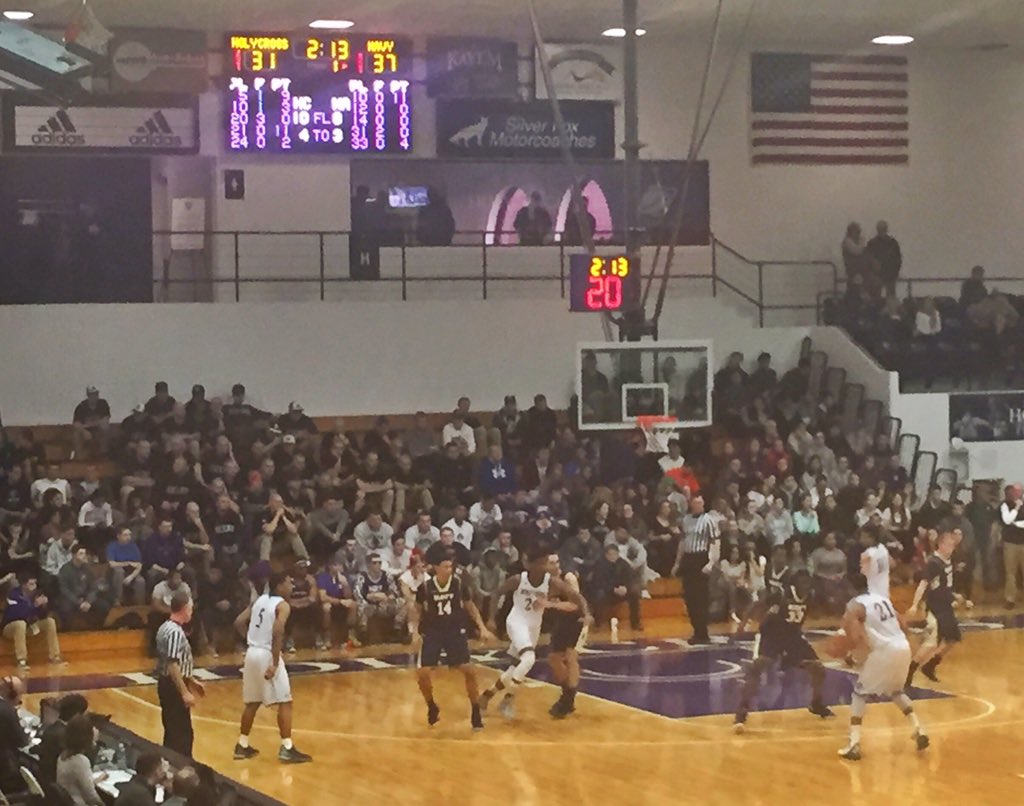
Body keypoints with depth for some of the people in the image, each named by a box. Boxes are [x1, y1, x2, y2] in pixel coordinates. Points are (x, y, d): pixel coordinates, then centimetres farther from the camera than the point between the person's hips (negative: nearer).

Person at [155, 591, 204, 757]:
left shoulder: (166, 627, 11)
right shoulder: (175, 632, -20)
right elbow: (172, 666, -25)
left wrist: (191, 681, 25)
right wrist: (185, 692, -24)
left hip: (167, 684, 10)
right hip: (173, 687, -10)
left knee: (173, 731, 16)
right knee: (182, 733, -4)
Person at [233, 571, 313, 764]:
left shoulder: (259, 600, 13)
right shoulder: (283, 605, -9)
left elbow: (239, 623, 9)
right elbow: (277, 633, -22)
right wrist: (275, 664, -23)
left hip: (252, 653, 7)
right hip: (267, 655, -7)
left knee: (252, 702, 18)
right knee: (284, 702, -1)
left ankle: (242, 746, 23)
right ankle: (287, 748, -4)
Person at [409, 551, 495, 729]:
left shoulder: (459, 583, -11)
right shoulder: (425, 587, -13)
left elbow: (470, 606, 4)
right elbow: (417, 609, 4)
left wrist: (482, 628, -3)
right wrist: (415, 631, -7)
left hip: (455, 632, 0)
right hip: (432, 633, 0)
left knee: (469, 671, -8)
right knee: (422, 673, -9)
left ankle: (475, 713, 6)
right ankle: (432, 708, 16)